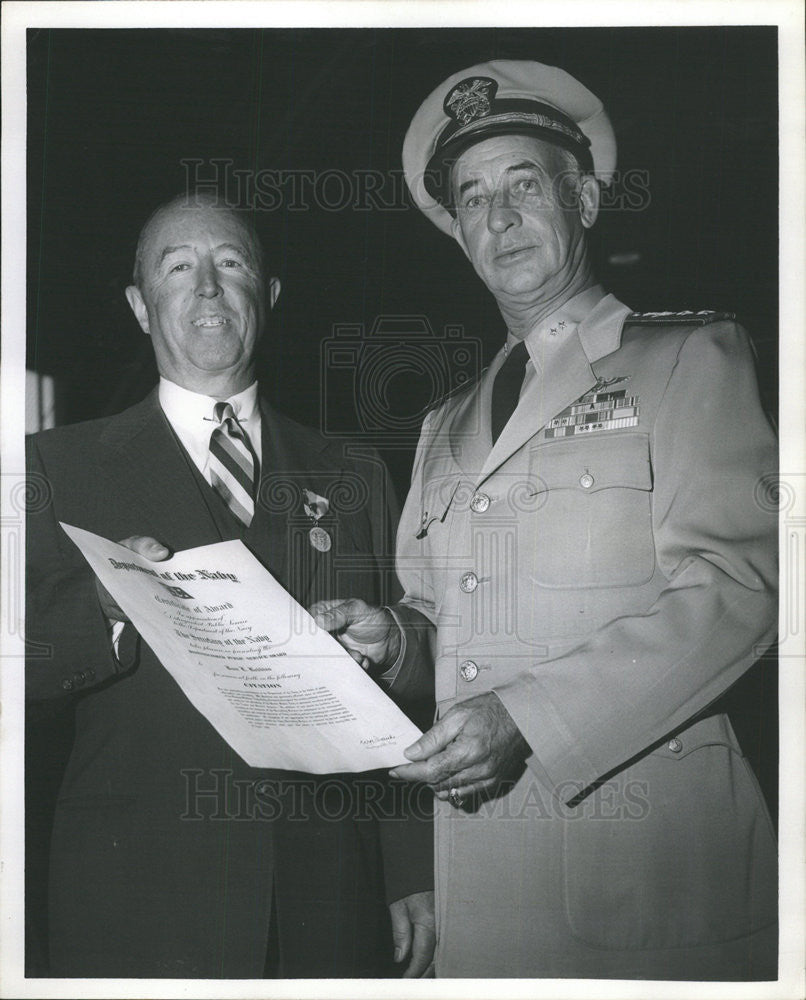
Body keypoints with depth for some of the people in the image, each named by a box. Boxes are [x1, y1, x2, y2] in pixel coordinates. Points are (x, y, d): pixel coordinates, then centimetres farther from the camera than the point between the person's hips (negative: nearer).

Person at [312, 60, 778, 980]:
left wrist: (524, 716, -19)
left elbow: (733, 585, -11)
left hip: (649, 847, -4)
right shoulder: (447, 427, 19)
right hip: (477, 850, 5)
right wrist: (388, 638, -1)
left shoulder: (688, 358, 0)